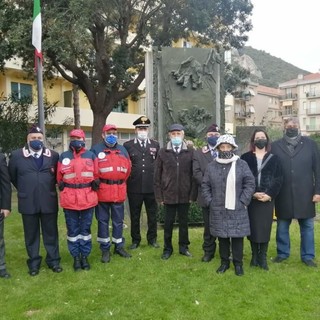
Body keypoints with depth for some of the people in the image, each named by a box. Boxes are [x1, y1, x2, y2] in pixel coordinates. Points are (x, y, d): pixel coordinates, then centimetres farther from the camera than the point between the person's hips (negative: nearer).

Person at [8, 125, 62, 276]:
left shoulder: (53, 155, 1)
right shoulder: (16, 155, 0)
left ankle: (53, 260, 23)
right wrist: (25, 190, 13)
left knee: (51, 233, 10)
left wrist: (48, 188, 9)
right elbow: (12, 176, 12)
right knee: (31, 234, 11)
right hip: (28, 203, 0)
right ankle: (34, 262, 24)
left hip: (49, 202, 0)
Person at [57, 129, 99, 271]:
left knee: (85, 228, 10)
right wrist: (65, 192, 9)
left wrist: (92, 190, 6)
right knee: (72, 229, 8)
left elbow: (96, 176, 8)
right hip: (69, 199, 0)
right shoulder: (63, 157, 3)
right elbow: (59, 178, 10)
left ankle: (85, 256, 22)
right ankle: (76, 257, 21)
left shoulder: (91, 155, 4)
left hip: (88, 198, 0)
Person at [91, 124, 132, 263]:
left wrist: (121, 182, 11)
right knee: (103, 220, 5)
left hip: (119, 190, 4)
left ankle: (119, 246, 24)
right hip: (102, 190, -3)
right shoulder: (96, 149, -2)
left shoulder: (122, 149, 11)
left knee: (118, 220, 11)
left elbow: (128, 168, 15)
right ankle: (105, 249, 15)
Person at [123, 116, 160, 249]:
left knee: (152, 214, 10)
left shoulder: (155, 145, 8)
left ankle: (152, 239, 25)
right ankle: (135, 240, 22)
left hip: (151, 187, 1)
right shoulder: (127, 145, 3)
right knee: (135, 215, 9)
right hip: (134, 187, -1)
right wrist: (127, 180, 0)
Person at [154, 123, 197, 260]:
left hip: (185, 195, 0)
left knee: (184, 222, 13)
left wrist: (193, 194, -4)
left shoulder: (190, 152, -1)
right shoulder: (163, 152, 0)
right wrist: (159, 195, -2)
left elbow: (194, 174, 0)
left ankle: (183, 246, 29)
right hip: (168, 195, 0)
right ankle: (167, 248, 25)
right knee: (168, 223, 10)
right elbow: (157, 175, 1)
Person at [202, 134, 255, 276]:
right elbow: (205, 185, 8)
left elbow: (250, 184, -3)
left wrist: (243, 202, -8)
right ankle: (224, 262, 26)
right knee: (222, 237, 11)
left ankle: (238, 263, 21)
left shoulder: (241, 164, -2)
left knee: (237, 237, 5)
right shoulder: (211, 166, 4)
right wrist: (210, 202, 0)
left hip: (237, 210, -2)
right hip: (218, 210, 2)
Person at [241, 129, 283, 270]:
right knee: (253, 227, 3)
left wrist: (269, 195, -10)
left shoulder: (274, 158, 8)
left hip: (268, 199, 1)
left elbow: (278, 179, 3)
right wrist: (253, 193, -12)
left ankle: (263, 257, 11)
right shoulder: (245, 157, 5)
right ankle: (254, 255, 16)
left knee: (265, 227, 1)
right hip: (251, 198, 0)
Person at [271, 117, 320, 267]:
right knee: (282, 226, 11)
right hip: (283, 195, 0)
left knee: (307, 226, 10)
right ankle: (282, 253, 27)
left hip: (305, 194, 0)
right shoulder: (275, 146, 3)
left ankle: (307, 256, 23)